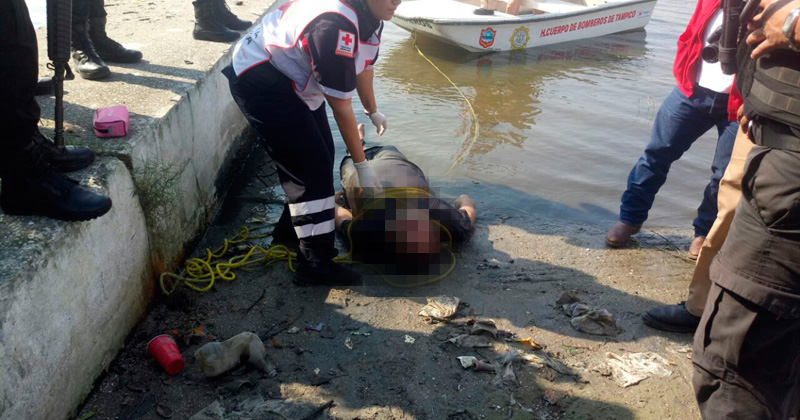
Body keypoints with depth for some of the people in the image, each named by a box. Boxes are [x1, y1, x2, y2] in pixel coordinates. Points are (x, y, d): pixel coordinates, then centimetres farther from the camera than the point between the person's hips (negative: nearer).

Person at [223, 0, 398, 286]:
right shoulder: (335, 24, -33)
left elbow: (363, 65, 16)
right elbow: (341, 107, -26)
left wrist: (373, 112, 30)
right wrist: (362, 165, -18)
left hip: (294, 78, 10)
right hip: (259, 79, -10)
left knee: (321, 159, 12)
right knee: (313, 169, -12)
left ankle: (291, 233, 31)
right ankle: (316, 263, -1)